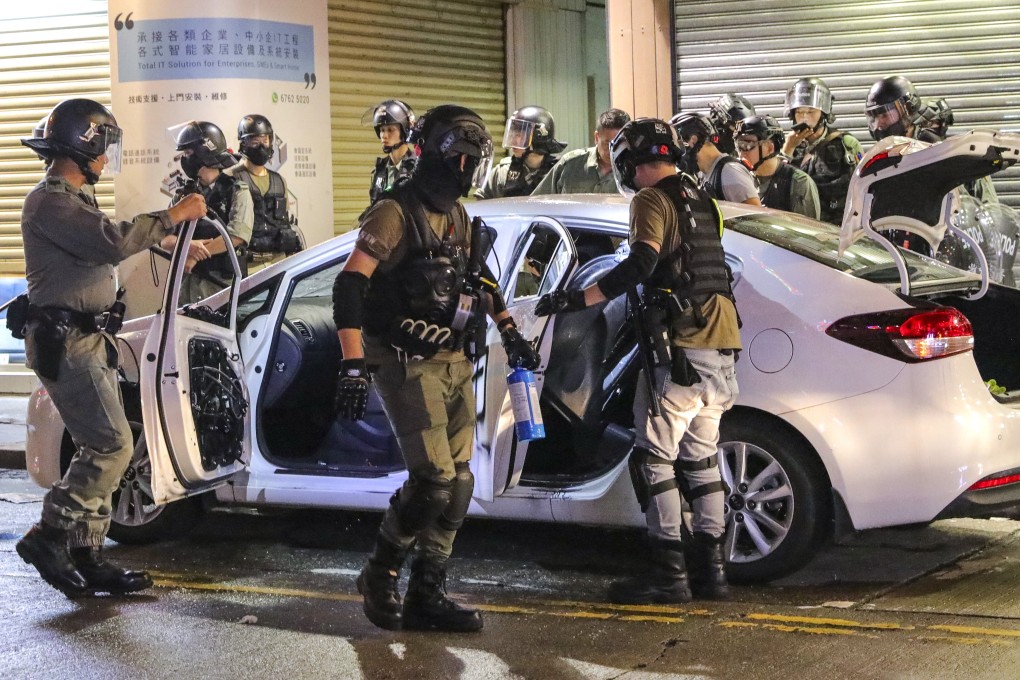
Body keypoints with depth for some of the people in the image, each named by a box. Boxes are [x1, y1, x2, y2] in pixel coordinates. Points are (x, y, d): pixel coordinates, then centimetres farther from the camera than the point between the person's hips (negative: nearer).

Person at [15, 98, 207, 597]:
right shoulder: (50, 202, -14)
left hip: (87, 340, 11)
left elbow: (108, 245, 28)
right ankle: (48, 537, -7)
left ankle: (85, 555, 11)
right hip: (64, 342, -11)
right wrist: (173, 216, -17)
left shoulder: (72, 200, 21)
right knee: (112, 447, -14)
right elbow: (114, 241, -27)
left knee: (100, 450, 9)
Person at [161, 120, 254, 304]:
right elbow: (164, 238, 6)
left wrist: (195, 256, -14)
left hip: (223, 282, -4)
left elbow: (238, 235, -13)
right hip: (188, 280, 4)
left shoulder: (236, 191, 1)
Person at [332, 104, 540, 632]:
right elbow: (349, 286, -18)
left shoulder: (459, 220, 14)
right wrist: (353, 366, -25)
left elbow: (478, 279, 31)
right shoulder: (396, 213, -11)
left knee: (457, 484, 4)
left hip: (456, 365, 8)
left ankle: (427, 595, 12)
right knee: (433, 479, -14)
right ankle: (379, 577, 5)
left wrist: (510, 332, 24)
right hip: (408, 366, -8)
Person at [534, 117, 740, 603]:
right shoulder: (700, 199, 19)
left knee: (654, 458, -3)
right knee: (700, 458, 14)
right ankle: (710, 568, 15)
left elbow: (641, 264, -23)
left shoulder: (652, 199, -8)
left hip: (680, 352, -8)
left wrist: (576, 301, -24)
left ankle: (668, 572, -5)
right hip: (720, 348, 8)